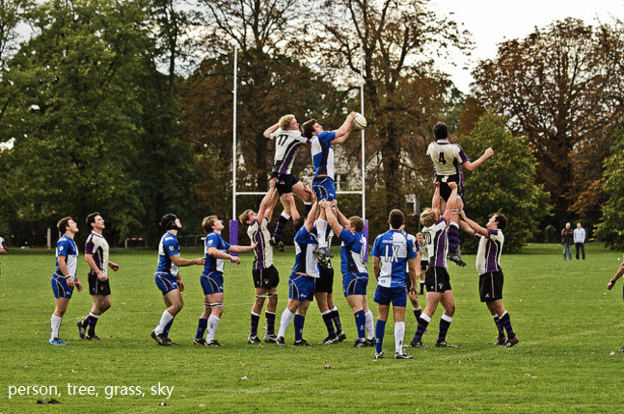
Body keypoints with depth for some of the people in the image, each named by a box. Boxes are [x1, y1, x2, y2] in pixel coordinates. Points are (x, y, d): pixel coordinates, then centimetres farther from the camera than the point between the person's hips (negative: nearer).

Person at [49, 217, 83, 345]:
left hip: (68, 281, 10)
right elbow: (61, 260, -22)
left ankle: (56, 337, 13)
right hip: (61, 280, -10)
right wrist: (68, 277, -26)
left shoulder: (72, 243, 19)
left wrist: (76, 280, 26)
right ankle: (53, 338, -9)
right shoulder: (63, 242, -12)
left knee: (62, 310, 9)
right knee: (59, 309, -10)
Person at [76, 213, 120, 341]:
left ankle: (84, 323, 18)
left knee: (107, 303, 9)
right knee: (98, 304, -6)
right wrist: (99, 273, -25)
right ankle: (90, 333, 3)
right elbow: (88, 257, -21)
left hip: (103, 276, 10)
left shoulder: (101, 238, 18)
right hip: (96, 276, -10)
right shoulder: (92, 238, -14)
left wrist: (110, 264, 17)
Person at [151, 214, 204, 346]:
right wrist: (196, 261, -10)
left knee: (174, 307, 8)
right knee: (177, 305, -18)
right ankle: (158, 332, -14)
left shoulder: (171, 238, 19)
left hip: (169, 277, 11)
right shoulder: (169, 239, -16)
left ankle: (163, 336, 10)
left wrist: (178, 279, 25)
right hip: (164, 277, -11)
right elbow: (177, 261, -20)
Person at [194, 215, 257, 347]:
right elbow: (212, 251, -29)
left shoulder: (218, 238, 22)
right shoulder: (213, 236, -10)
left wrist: (251, 247, 39)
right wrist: (231, 257, -27)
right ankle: (210, 340, -15)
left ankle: (199, 338, 20)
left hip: (208, 277, 11)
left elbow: (234, 248, 33)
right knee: (217, 309, -13)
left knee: (208, 310, 15)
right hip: (211, 276, -11)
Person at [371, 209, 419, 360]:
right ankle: (398, 351, -10)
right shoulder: (407, 240, -2)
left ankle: (378, 351, 13)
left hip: (383, 283, 2)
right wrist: (414, 284, 14)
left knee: (381, 317, 10)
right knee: (399, 319, -1)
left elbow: (375, 264, 3)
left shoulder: (380, 239, 2)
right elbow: (412, 267, 0)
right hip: (399, 285, -2)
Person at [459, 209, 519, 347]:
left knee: (497, 306, -13)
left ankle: (512, 336, -13)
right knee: (491, 307, 10)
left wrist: (464, 218, -16)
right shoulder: (486, 233, 19)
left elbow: (479, 229, -22)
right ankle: (502, 336, 14)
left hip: (493, 274, -10)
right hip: (484, 274, 10)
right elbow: (469, 229, 27)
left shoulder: (497, 233, -9)